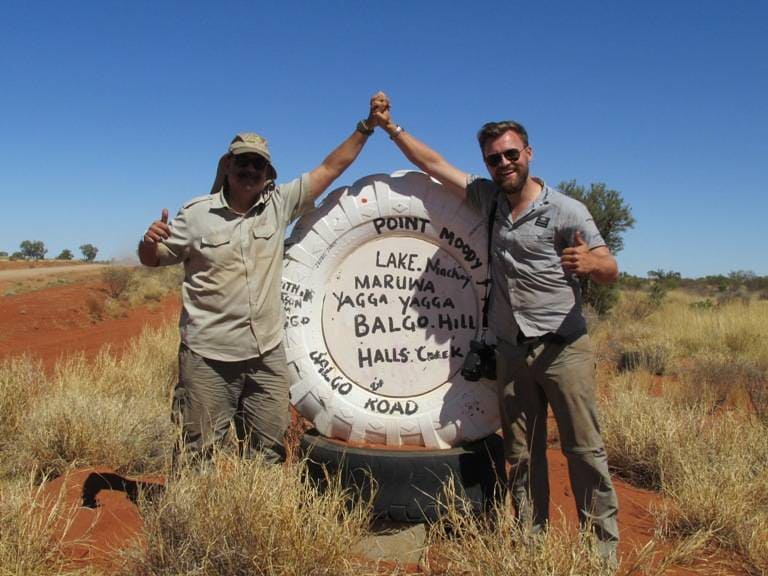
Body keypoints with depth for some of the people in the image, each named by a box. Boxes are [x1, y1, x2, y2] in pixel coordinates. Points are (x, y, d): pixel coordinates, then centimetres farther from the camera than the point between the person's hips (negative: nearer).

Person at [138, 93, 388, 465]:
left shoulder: (279, 204, 4)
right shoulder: (196, 214, -2)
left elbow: (331, 168, 4)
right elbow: (151, 260, 6)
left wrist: (367, 126, 0)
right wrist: (149, 241, -17)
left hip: (267, 354, 3)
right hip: (209, 357, -3)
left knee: (269, 456, 14)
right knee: (197, 455, 6)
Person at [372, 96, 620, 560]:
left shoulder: (566, 211, -6)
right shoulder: (487, 197, 8)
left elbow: (611, 271, -7)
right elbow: (433, 163, 14)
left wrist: (588, 263, -30)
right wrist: (390, 126, 13)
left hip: (563, 347, -4)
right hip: (511, 351, 5)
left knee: (585, 451, 0)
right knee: (522, 456, 10)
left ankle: (603, 550, 13)